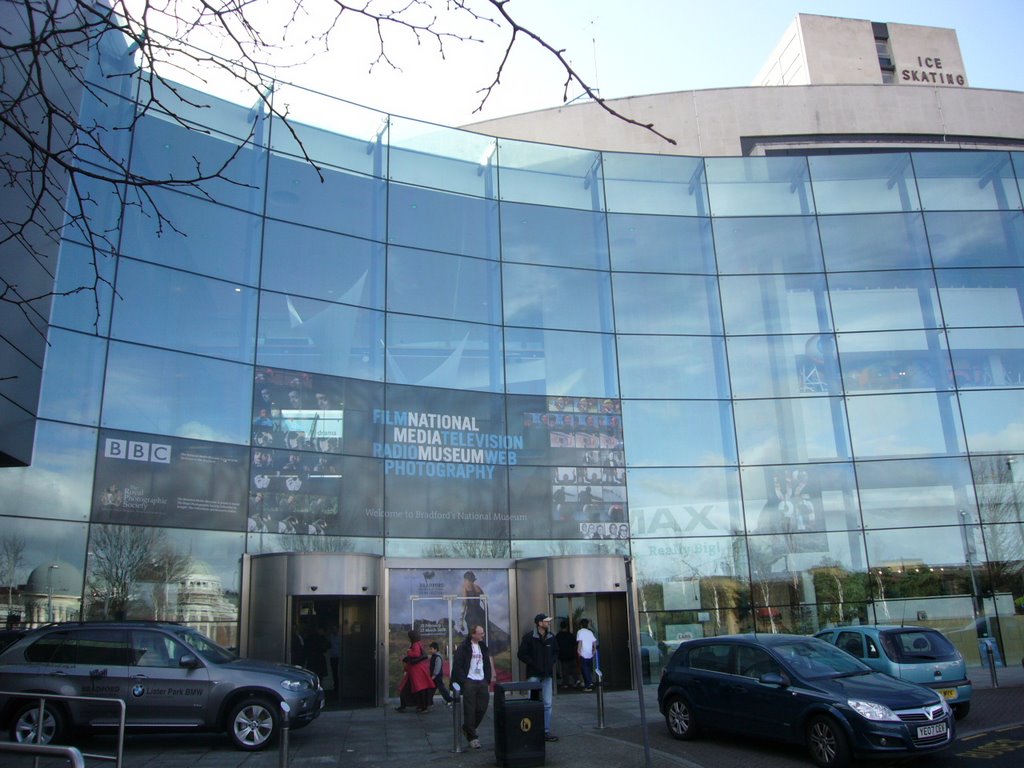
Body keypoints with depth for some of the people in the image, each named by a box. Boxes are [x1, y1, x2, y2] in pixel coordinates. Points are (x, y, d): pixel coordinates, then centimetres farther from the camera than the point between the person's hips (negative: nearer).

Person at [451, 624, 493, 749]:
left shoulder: (483, 646, 13)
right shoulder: (464, 647, -6)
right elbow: (457, 665, -9)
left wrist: (488, 681, 11)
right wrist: (463, 682, -13)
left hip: (482, 681, 6)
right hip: (469, 681, -6)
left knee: (482, 709, 5)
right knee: (470, 710, -4)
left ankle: (468, 729, 26)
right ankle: (472, 736, 6)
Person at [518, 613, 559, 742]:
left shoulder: (551, 637, 9)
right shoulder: (529, 637, -8)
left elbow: (556, 652, 22)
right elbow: (522, 654, -8)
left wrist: (552, 662, 5)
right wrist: (534, 664, -15)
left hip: (547, 675, 5)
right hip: (534, 675, -5)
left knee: (547, 704, 5)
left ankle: (546, 731, 12)